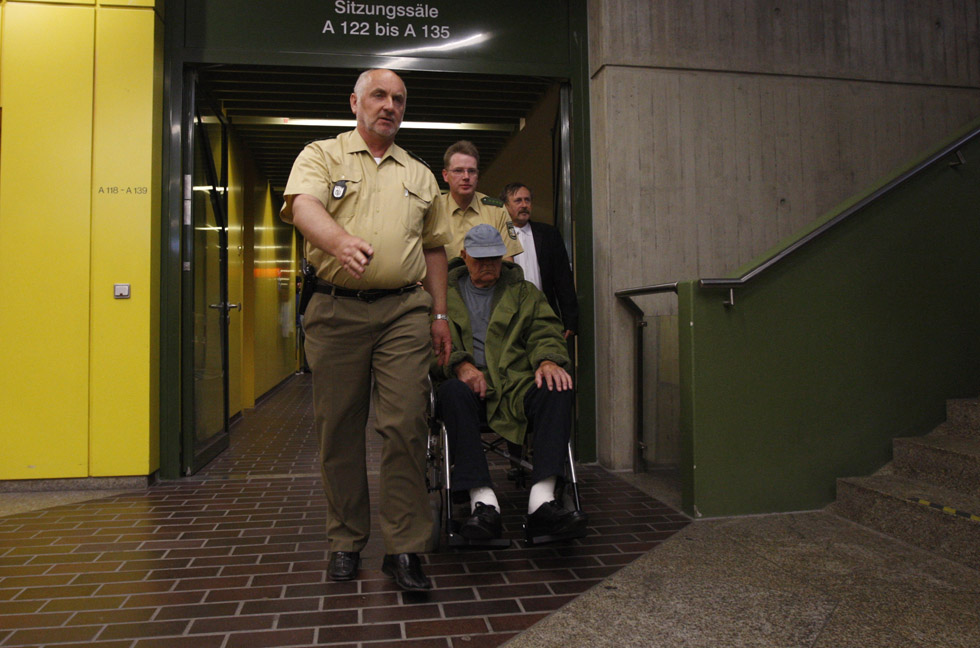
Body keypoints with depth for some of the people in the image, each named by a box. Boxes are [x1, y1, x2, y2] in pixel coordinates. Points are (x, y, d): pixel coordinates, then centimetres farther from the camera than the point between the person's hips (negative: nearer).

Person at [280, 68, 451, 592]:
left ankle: (404, 547, 2)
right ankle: (345, 542, 20)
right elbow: (303, 206, -13)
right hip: (337, 309, -1)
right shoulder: (320, 156, 9)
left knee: (405, 425, -7)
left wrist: (440, 314, 13)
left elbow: (433, 247, 21)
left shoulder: (419, 175, 20)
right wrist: (339, 240, -35)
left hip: (405, 312, 2)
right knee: (338, 428, 5)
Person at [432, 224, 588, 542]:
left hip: (515, 383, 2)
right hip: (467, 382, -1)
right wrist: (459, 364, -15)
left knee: (558, 391, -29)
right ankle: (482, 500, -41)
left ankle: (542, 499, -38)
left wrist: (549, 360, -11)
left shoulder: (524, 292, 24)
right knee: (453, 392, -37)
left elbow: (546, 331, 12)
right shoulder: (445, 292, 19)